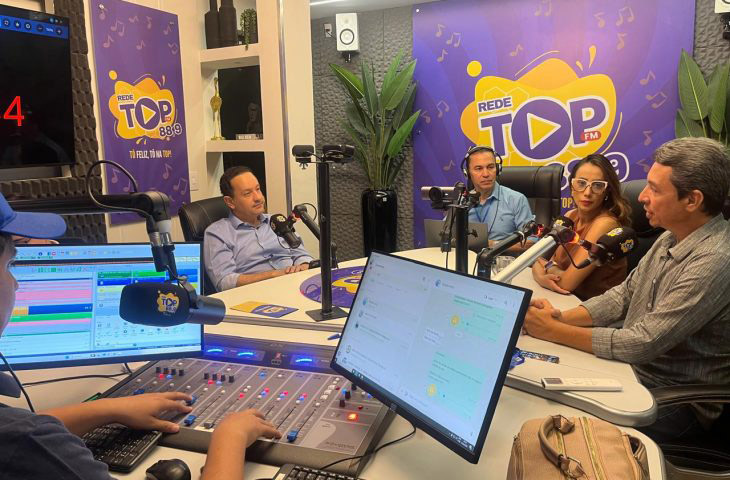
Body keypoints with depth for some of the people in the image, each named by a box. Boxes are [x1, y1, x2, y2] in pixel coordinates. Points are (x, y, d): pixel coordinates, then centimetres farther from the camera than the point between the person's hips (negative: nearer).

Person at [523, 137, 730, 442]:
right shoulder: (671, 238, 2)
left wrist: (553, 331, -20)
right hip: (633, 366, 8)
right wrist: (562, 317, -9)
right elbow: (624, 295, 7)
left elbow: (642, 344, -27)